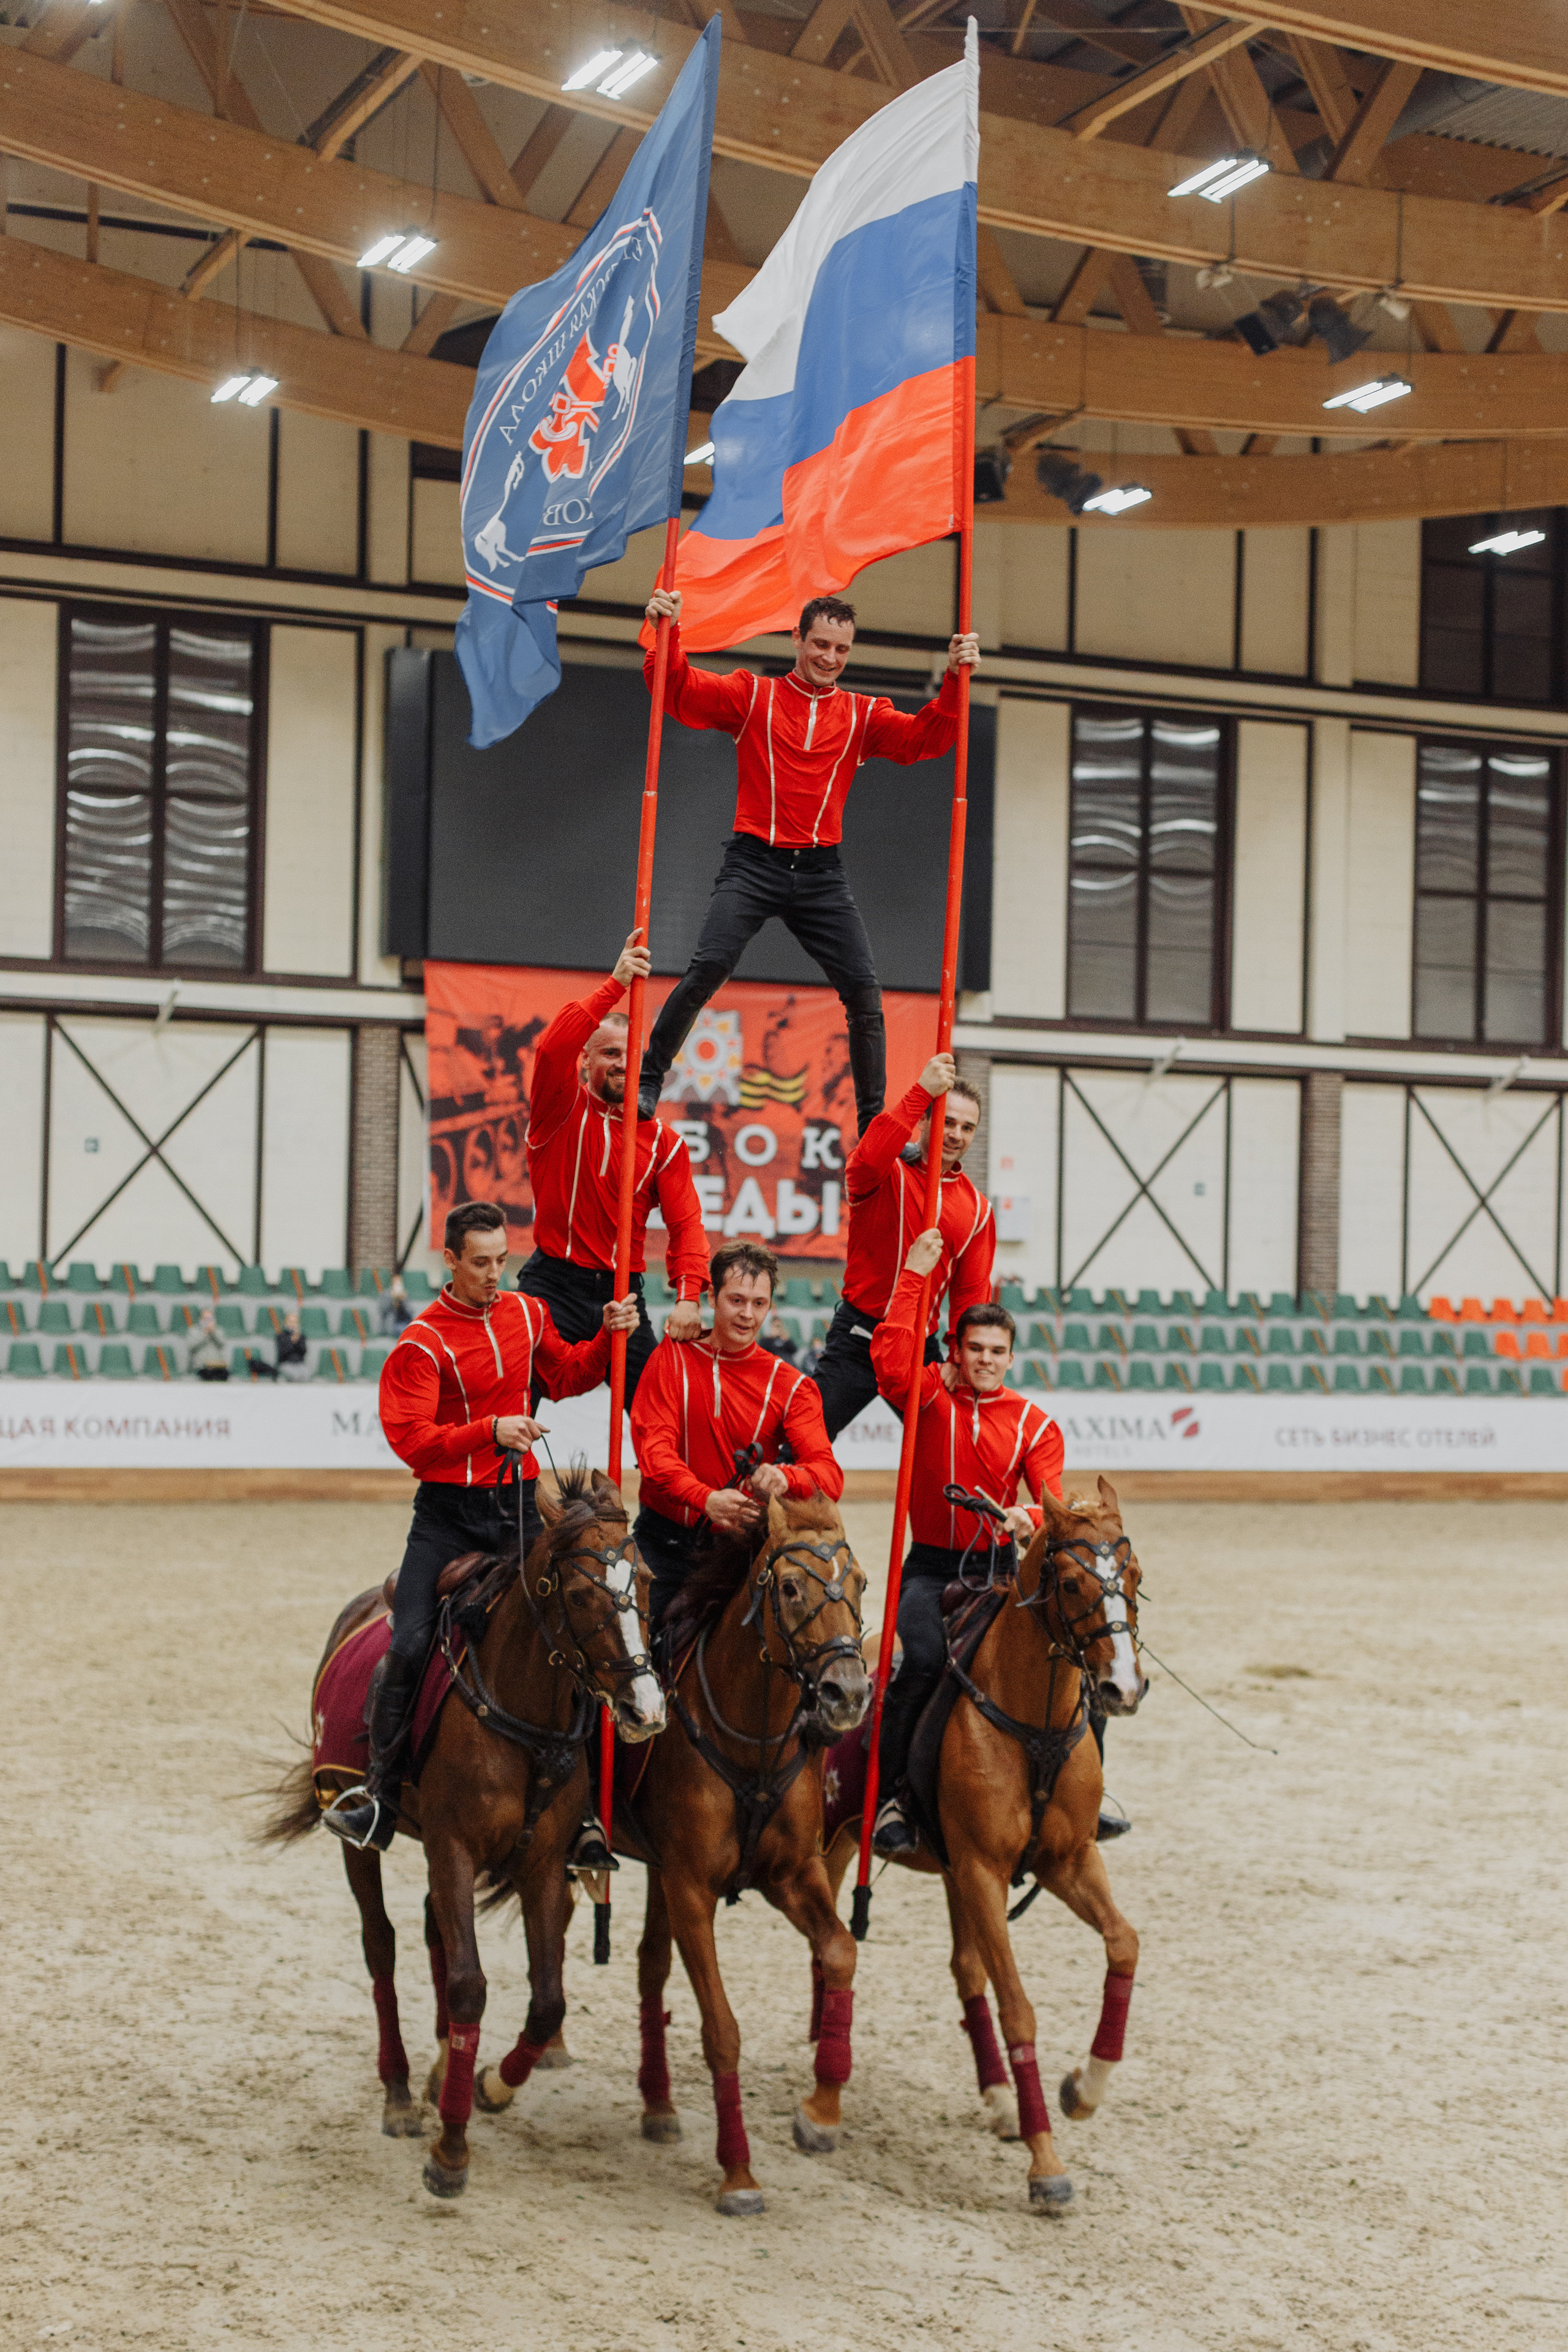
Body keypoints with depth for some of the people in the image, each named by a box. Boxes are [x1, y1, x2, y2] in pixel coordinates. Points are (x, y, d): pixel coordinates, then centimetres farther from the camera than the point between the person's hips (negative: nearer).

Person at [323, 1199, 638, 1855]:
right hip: (449, 1513, -4)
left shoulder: (528, 1315, 8)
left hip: (518, 1507, 4)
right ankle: (381, 1800, -3)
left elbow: (565, 1376, 25)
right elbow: (410, 1438, -17)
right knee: (410, 1645, -14)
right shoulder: (423, 1343, -8)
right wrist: (489, 1430, -27)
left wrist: (607, 1339, 8)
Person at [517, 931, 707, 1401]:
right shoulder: (563, 1109, 1)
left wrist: (689, 1298, -16)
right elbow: (552, 1050, -21)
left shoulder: (663, 1142, 9)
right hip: (554, 1286, -3)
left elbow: (685, 1224, 0)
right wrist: (615, 986, -25)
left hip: (623, 1292, 3)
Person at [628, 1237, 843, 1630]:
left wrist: (785, 1478, -36)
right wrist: (706, 1499, -31)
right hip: (666, 1537, 0)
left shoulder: (790, 1386, 2)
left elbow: (829, 1475, -11)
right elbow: (654, 1447, -12)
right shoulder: (673, 1357, 1)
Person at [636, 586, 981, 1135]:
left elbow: (923, 739, 1)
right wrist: (667, 635, -20)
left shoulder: (864, 715, 12)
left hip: (822, 873, 3)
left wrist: (954, 684, -13)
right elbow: (679, 692, -3)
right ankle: (647, 1080, -7)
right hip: (754, 863, -3)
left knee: (863, 988, -3)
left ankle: (874, 1122, 7)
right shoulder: (752, 696, 6)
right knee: (709, 966, -21)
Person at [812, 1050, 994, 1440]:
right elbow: (866, 1162, -33)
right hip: (857, 1339, -4)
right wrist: (920, 1092, -38)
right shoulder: (890, 1174, -6)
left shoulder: (977, 1210, 8)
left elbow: (971, 1295, 8)